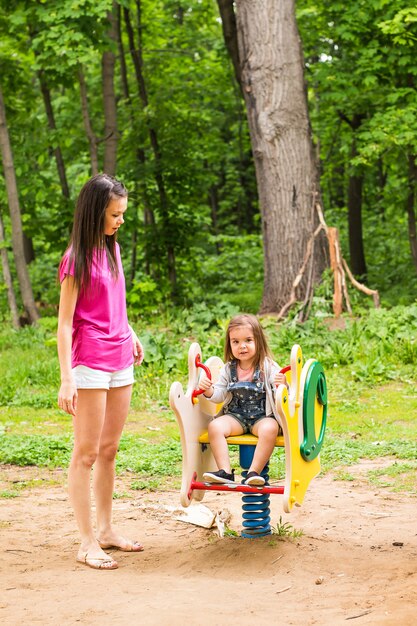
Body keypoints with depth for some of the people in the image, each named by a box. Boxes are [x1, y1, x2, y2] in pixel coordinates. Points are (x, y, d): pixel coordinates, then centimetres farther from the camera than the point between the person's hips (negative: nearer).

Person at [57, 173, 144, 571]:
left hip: (120, 363, 8)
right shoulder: (76, 259, -11)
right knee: (86, 454, -2)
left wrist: (130, 334, 18)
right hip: (89, 365, -8)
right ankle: (88, 543, 2)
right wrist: (66, 378, -17)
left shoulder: (111, 248, 11)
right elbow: (65, 322, -13)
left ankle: (106, 530, 22)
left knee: (109, 451, 13)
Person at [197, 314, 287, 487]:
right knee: (215, 426, -24)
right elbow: (219, 395, 11)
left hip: (263, 416, -3)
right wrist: (209, 390, -11)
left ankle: (253, 472, -33)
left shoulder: (269, 367, -3)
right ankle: (225, 472, -26)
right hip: (235, 416, 3)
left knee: (269, 429, -36)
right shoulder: (228, 370, 9)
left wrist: (282, 386, -30)